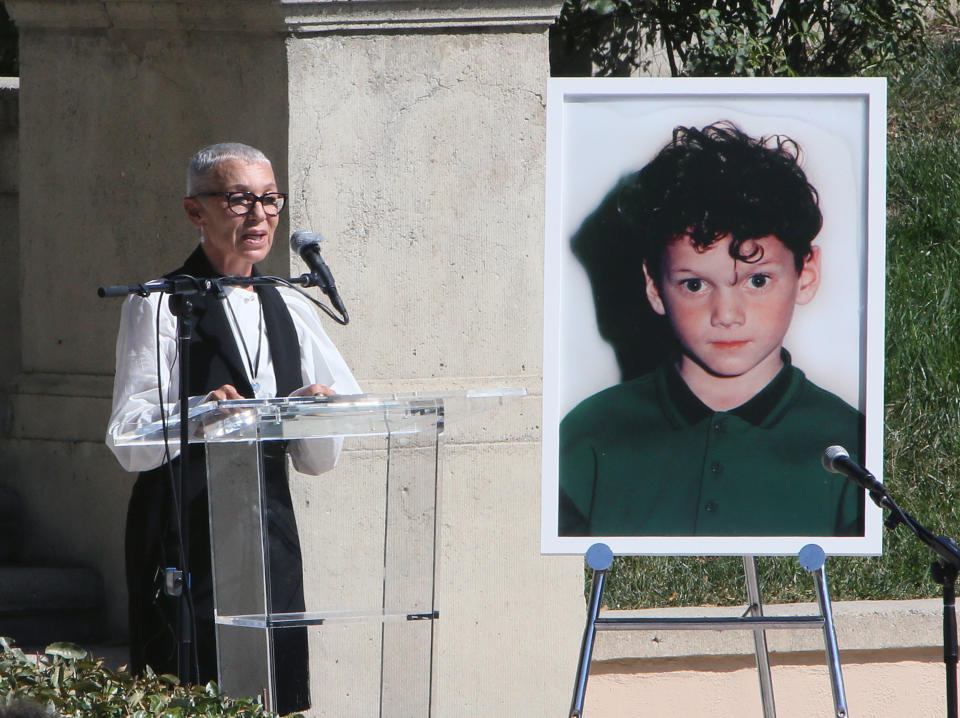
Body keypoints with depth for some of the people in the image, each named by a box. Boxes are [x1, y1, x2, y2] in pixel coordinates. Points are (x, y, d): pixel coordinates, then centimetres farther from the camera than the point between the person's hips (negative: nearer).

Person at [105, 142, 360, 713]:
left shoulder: (292, 311, 15)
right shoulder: (160, 307, 0)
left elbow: (318, 461, 14)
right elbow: (129, 444, -9)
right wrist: (196, 415, -27)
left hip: (273, 532, 5)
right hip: (187, 535, -5)